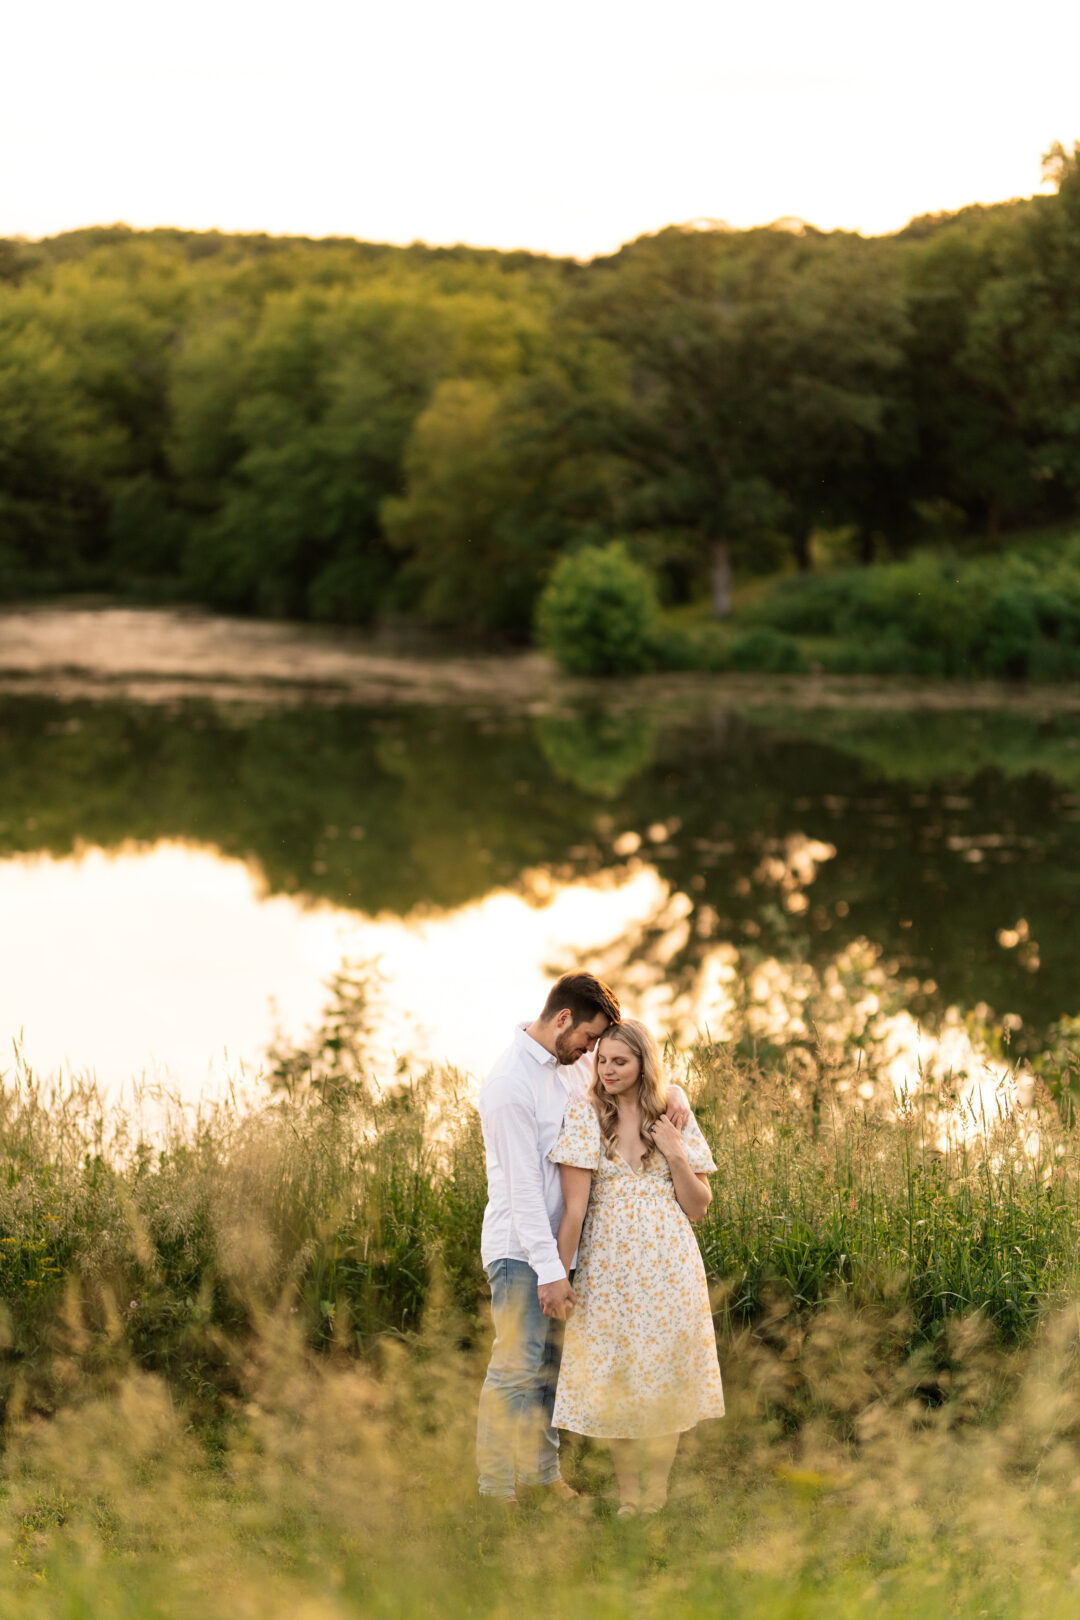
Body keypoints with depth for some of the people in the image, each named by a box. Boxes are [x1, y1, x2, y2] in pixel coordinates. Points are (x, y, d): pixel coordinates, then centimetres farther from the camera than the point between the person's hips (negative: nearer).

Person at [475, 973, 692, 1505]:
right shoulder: (510, 1084, -18)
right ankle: (496, 1492, -2)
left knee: (551, 1366, 14)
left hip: (557, 1243, 8)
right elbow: (523, 1186, -20)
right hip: (520, 1248, -8)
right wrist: (550, 1270, -21)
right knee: (516, 1370, -8)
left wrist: (674, 1093, -3)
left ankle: (543, 1473, 23)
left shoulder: (574, 1064, 8)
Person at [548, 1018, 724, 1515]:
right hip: (607, 1266, -1)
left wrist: (675, 1156, -6)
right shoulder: (585, 1115, -1)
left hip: (668, 1267, 1)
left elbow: (698, 1208, 7)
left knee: (665, 1379, 2)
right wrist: (557, 1272, -10)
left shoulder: (675, 1120, 6)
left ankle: (656, 1497, 13)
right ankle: (627, 1497, 13)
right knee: (612, 1380, 1)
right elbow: (574, 1207, -6)